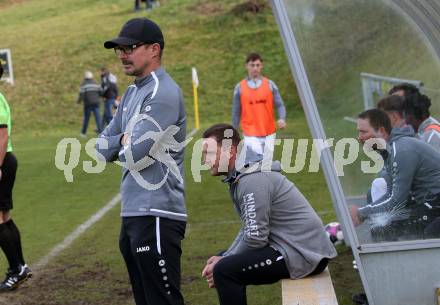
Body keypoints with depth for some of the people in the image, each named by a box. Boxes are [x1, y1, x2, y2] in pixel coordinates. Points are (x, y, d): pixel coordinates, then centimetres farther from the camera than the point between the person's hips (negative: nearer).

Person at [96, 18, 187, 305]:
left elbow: (135, 157, -18)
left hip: (156, 217, -10)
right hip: (132, 214, 10)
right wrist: (126, 140, -2)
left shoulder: (163, 93, -13)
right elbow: (103, 149, 16)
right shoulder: (132, 93, 16)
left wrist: (122, 146, 3)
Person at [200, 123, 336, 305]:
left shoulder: (252, 181, -18)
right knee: (226, 262, 17)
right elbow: (249, 230, 16)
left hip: (303, 256, -10)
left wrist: (222, 264, -8)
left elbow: (255, 238, -20)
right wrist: (224, 258, 4)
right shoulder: (239, 177, 13)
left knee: (224, 271, -18)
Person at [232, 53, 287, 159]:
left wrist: (282, 118, -20)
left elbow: (280, 105, 1)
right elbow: (236, 113, 7)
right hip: (251, 135, -2)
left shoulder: (270, 85, 3)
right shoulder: (240, 88, 1)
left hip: (269, 133, 2)